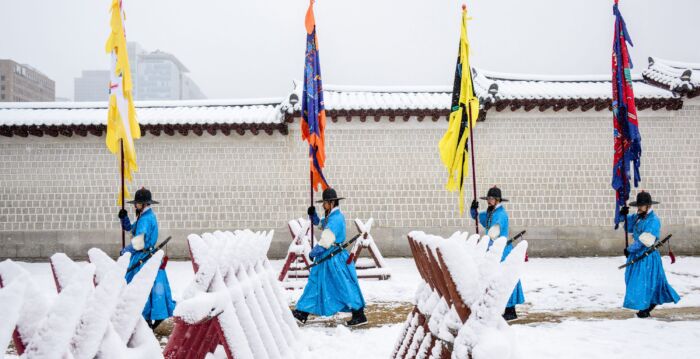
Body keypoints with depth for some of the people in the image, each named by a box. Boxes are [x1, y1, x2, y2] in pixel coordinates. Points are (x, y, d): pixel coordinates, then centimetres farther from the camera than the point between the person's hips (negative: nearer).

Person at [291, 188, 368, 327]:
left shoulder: (335, 219, -20)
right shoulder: (332, 217, 11)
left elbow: (325, 241, -23)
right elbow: (319, 224, 27)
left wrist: (313, 252, -12)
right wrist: (312, 215, 7)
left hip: (334, 258, -10)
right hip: (327, 257, 10)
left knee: (345, 286, -3)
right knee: (315, 283, 12)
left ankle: (359, 316, 6)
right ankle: (302, 313, 18)